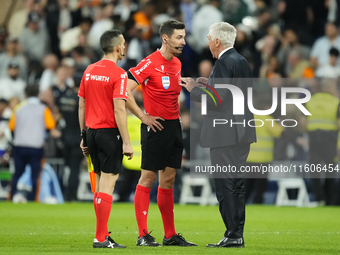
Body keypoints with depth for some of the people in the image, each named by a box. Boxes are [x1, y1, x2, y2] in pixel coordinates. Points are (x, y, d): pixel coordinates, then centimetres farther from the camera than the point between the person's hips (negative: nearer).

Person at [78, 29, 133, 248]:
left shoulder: (89, 71, 10)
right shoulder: (118, 74, -11)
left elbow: (82, 106, 13)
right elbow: (119, 110, -17)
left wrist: (84, 136, 19)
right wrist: (126, 143, -15)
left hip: (92, 131, 7)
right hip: (109, 132, -7)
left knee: (100, 182, 14)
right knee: (108, 183, -6)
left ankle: (104, 233, 19)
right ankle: (101, 238, -8)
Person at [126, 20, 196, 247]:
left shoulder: (177, 64, 12)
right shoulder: (150, 63, -12)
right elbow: (126, 91, -17)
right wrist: (143, 117, -15)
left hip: (174, 126, 8)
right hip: (156, 127, -8)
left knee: (168, 179, 10)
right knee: (148, 178, -4)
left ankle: (170, 235, 13)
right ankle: (143, 235, -2)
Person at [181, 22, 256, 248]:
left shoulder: (224, 63, -14)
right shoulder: (242, 61, 14)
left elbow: (217, 100, -20)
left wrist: (194, 89, -6)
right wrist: (211, 85, 17)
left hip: (226, 134, -9)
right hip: (242, 132, 9)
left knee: (225, 185, -6)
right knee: (237, 184, 12)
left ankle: (233, 235, -7)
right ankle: (237, 235, 14)